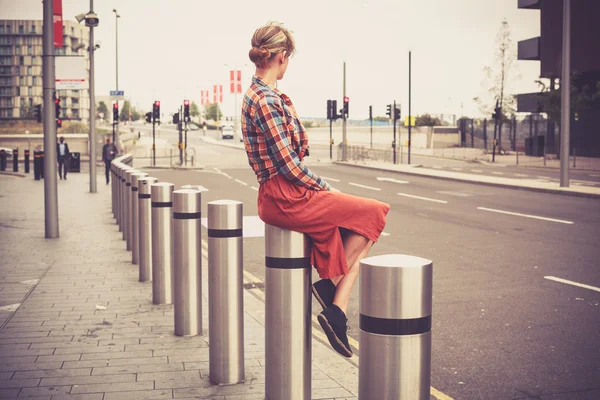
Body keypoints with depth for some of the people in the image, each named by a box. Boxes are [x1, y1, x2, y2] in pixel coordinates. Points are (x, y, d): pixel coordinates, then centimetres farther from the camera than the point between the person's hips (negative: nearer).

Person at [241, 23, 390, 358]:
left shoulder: (257, 95, 15)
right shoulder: (268, 101, -17)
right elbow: (288, 165, -20)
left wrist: (321, 187, 12)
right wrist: (325, 188, -6)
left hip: (284, 195, 10)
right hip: (286, 198, -10)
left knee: (358, 228, 10)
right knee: (374, 213, -3)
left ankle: (337, 309, 2)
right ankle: (330, 285, 5)